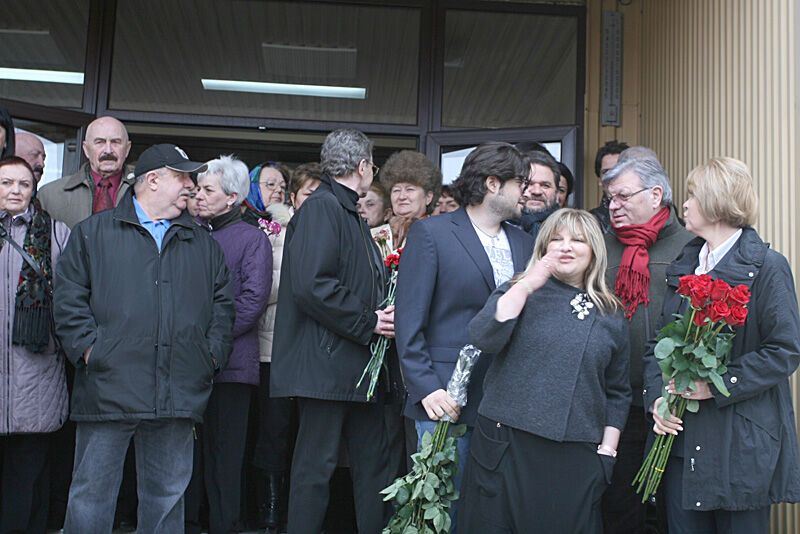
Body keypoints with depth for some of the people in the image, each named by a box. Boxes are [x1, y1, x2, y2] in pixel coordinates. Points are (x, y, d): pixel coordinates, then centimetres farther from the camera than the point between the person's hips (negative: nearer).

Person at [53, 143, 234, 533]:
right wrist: (87, 347, -8)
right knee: (91, 496, 2)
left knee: (168, 495, 10)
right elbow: (69, 296, 2)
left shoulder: (203, 244, 18)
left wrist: (213, 353, 4)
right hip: (109, 387, -3)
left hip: (179, 395, 3)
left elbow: (223, 303, 17)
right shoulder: (94, 232, 8)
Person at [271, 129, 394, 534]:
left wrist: (380, 315, 8)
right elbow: (311, 285, -23)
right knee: (317, 465, -1)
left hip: (358, 364, 10)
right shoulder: (321, 208, -11)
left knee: (373, 461, 12)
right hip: (326, 363, -10)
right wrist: (367, 322, -16)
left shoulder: (349, 212, 19)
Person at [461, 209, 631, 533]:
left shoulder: (610, 315, 9)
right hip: (505, 447, -1)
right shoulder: (519, 291, 6)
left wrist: (606, 452, 5)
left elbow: (618, 393, 13)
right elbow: (483, 339, -13)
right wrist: (527, 285, -14)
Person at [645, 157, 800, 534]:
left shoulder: (768, 267, -7)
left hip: (742, 443, -5)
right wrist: (656, 398, -6)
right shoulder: (682, 266, 12)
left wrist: (717, 386, -18)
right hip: (681, 437, 6)